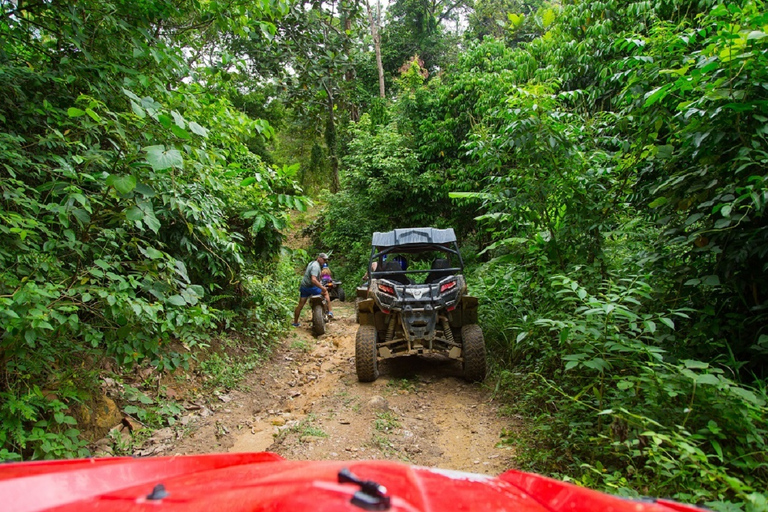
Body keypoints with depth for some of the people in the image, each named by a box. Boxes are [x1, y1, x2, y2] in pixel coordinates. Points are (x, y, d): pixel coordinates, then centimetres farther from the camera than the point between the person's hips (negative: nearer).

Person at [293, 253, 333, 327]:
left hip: (303, 286, 8)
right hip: (311, 287, -8)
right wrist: (322, 288, -30)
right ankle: (330, 312, 9)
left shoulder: (312, 263, 12)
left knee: (300, 305, 12)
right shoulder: (316, 266, -19)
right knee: (326, 293, 10)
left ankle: (295, 322, 19)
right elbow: (313, 280, -32)